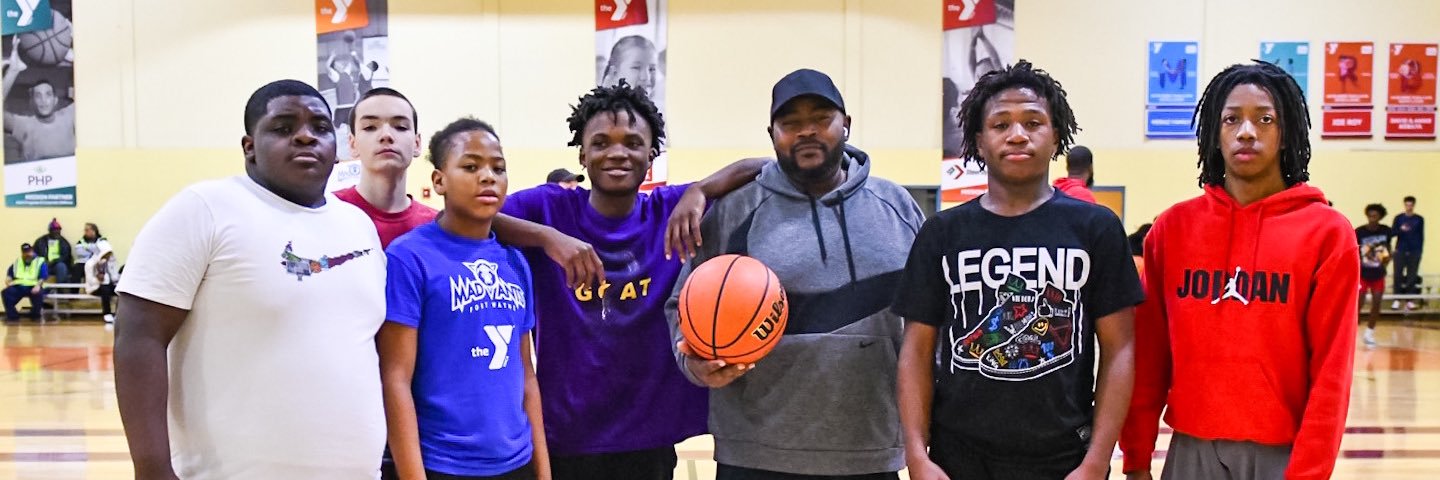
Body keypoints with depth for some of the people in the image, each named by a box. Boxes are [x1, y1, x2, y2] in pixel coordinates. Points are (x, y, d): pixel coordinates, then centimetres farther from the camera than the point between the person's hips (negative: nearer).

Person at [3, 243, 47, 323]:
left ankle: (35, 316, -11)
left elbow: (43, 278, -2)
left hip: (32, 287, -4)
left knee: (38, 293, -36)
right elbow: (9, 275, 20)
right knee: (7, 292, -26)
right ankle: (13, 316, -13)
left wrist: (38, 285, -21)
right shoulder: (16, 263, 22)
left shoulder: (40, 262, 8)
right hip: (18, 286, 4)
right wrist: (8, 282, -3)